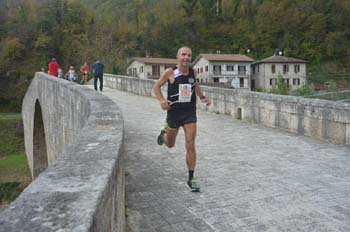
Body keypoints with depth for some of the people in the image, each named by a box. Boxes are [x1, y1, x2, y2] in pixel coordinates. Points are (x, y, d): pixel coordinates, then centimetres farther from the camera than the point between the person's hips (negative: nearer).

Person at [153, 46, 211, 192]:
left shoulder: (193, 72, 0)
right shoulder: (170, 72, -11)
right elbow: (157, 86, -1)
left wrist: (202, 97, 8)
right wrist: (161, 100, -19)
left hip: (190, 113, 1)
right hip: (173, 112, -1)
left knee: (190, 146, -6)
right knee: (170, 144, 18)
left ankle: (191, 179, 6)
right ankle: (164, 131, 55)